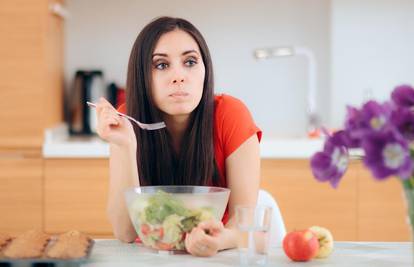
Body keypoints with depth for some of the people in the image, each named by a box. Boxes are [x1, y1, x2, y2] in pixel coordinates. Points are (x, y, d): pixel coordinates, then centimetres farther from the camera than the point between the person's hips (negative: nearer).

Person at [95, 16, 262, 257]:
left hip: (220, 257, 1)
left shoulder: (230, 115, -15)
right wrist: (125, 146, -27)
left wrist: (222, 238, -37)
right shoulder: (129, 120, -11)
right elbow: (125, 232, -16)